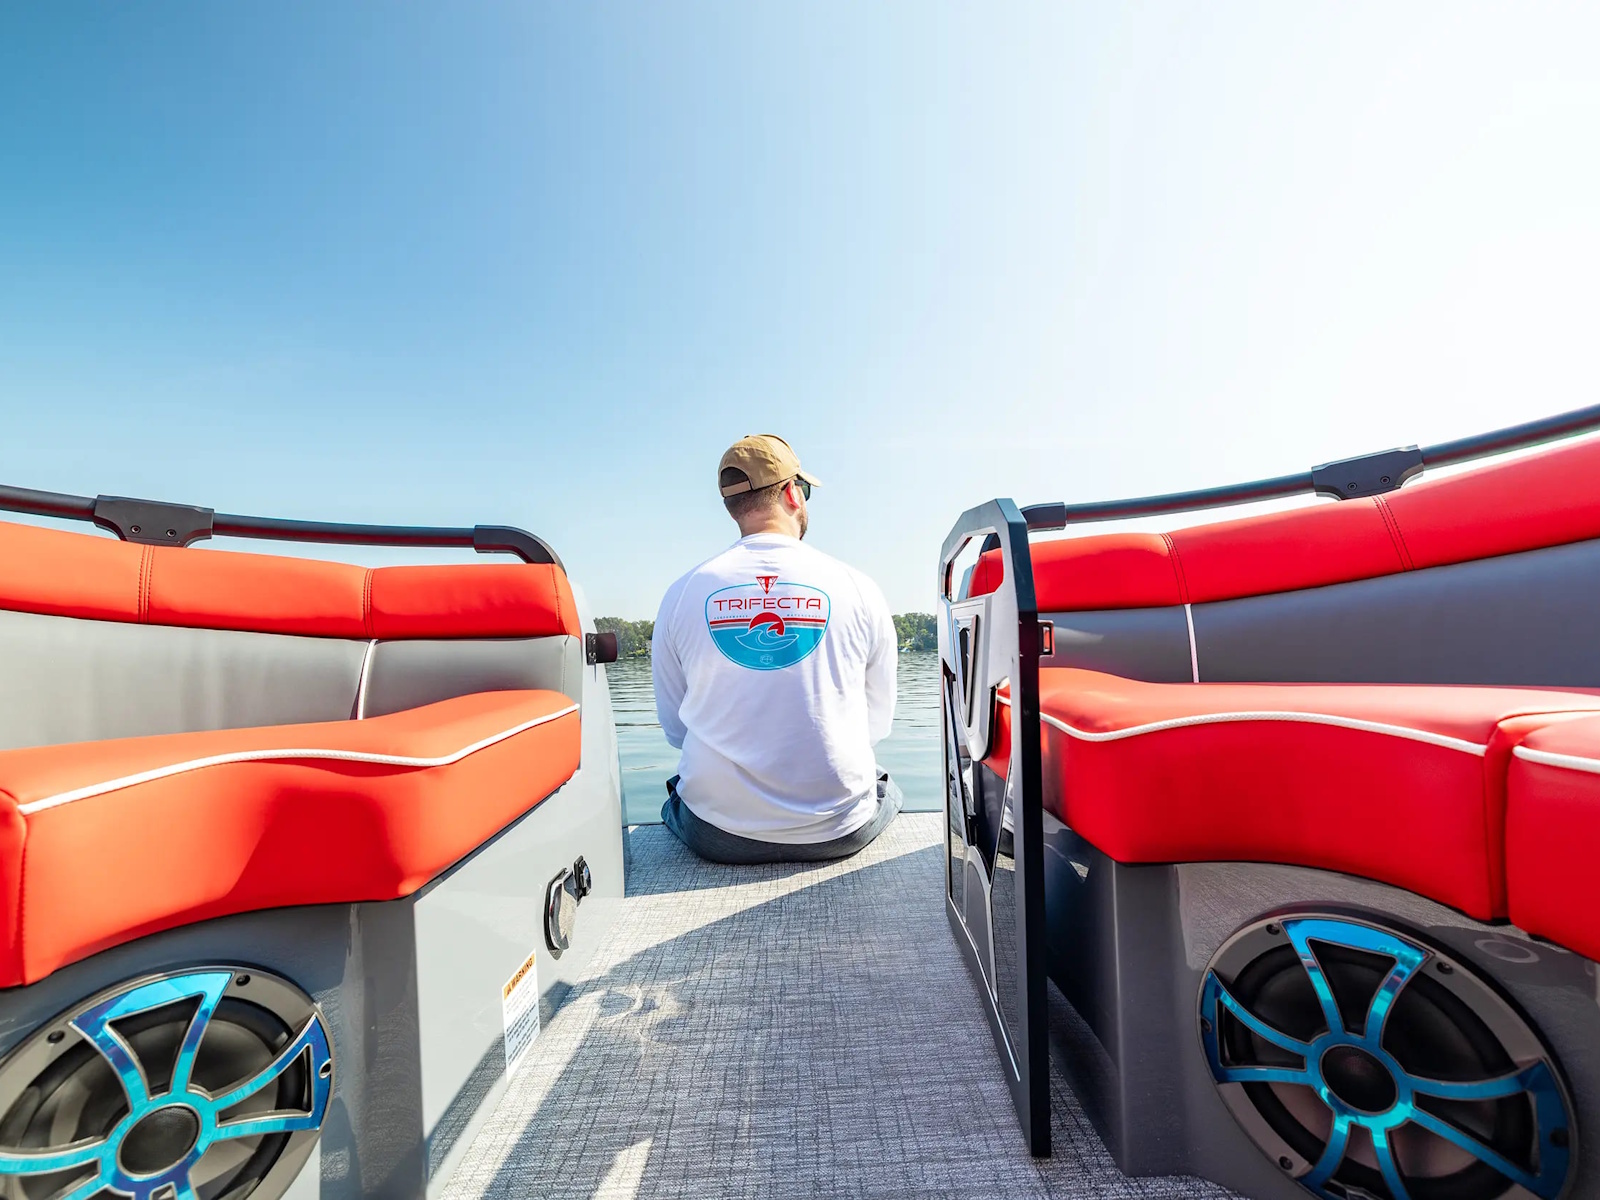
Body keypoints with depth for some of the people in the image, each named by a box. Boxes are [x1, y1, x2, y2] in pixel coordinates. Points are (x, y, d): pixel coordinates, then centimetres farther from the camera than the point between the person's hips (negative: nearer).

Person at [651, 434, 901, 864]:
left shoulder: (682, 593, -7)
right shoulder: (858, 589, -10)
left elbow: (674, 728, 2)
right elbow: (878, 723, 1)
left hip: (718, 836, 2)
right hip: (840, 832, 0)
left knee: (676, 797, 35)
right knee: (887, 790, 33)